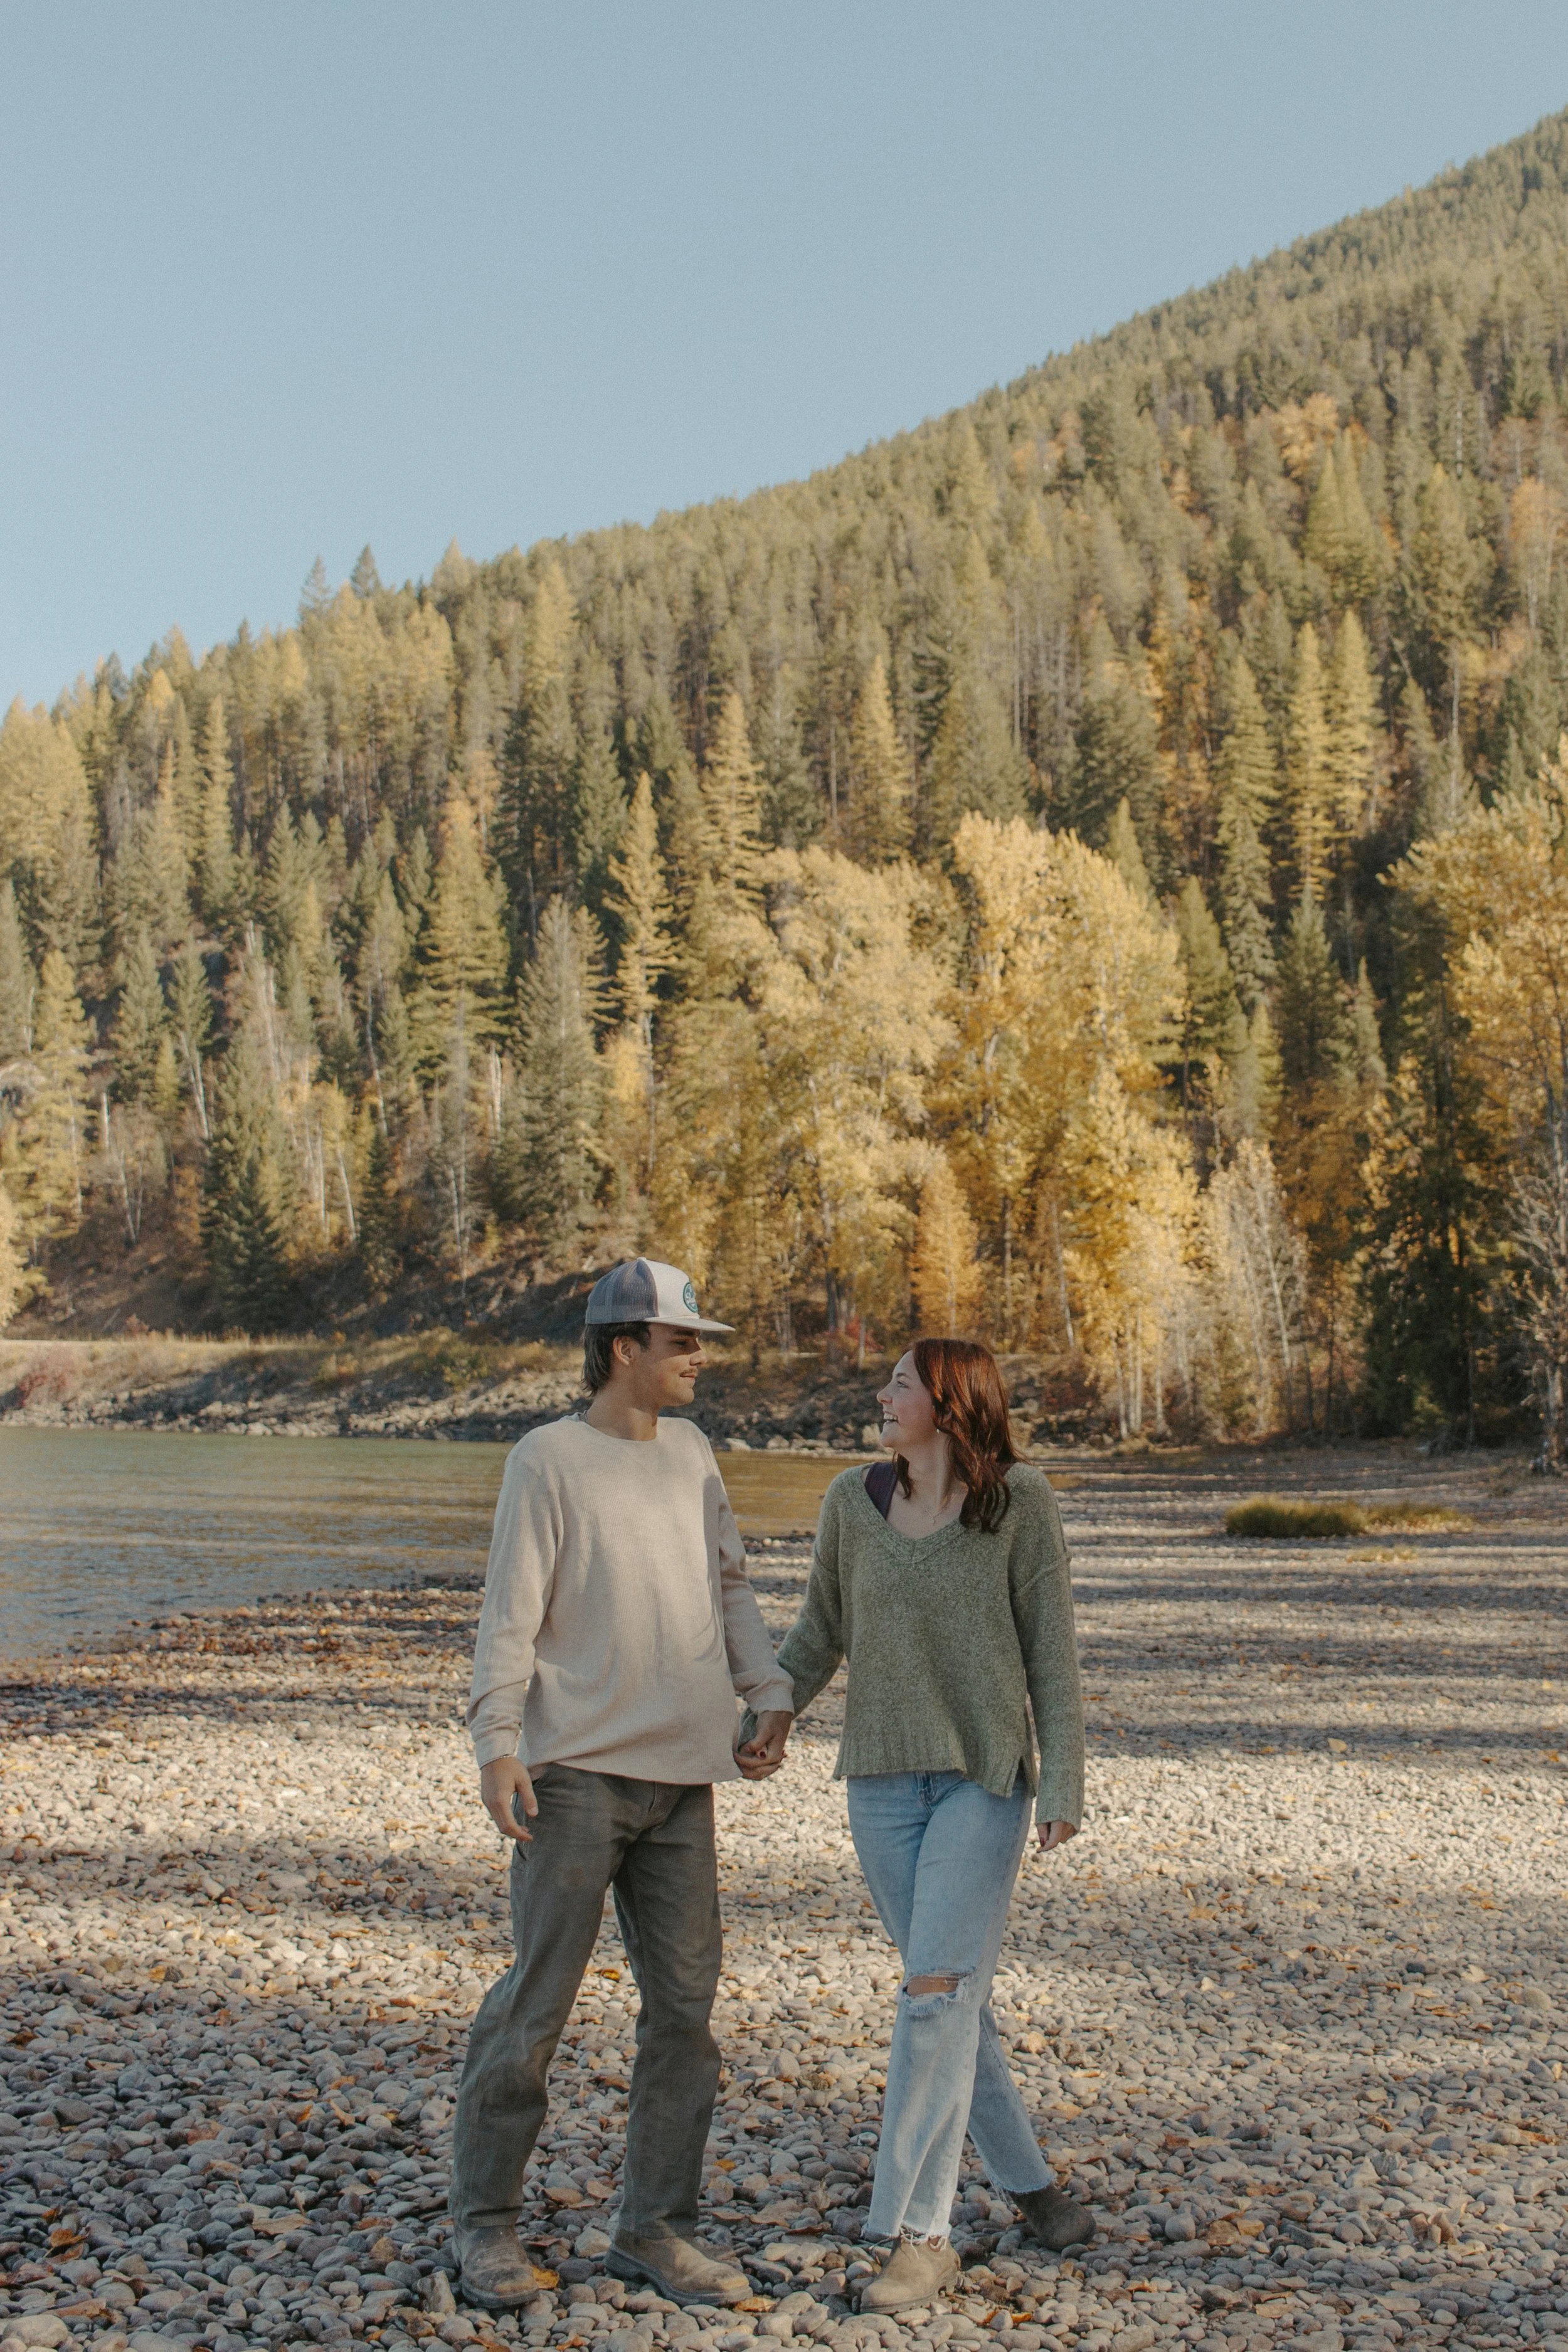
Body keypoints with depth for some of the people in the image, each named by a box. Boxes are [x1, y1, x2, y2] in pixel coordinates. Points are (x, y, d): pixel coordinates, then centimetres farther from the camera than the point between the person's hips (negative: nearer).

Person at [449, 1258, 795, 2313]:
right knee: (537, 2000, -1)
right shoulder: (550, 1458, -6)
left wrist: (770, 1696, 9)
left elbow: (729, 1586, 18)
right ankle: (487, 2220, 14)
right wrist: (497, 1740, -19)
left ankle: (656, 2228, 18)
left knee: (685, 2005, 7)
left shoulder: (691, 1452, 13)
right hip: (578, 1771, -6)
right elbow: (511, 1612, -10)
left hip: (682, 1775, 6)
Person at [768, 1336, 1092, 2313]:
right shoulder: (853, 1501, 2)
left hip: (986, 1777, -4)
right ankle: (1033, 2186, 27)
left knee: (938, 1990, -11)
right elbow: (821, 1634, 13)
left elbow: (1052, 1647, -6)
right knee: (956, 1998, 9)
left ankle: (919, 2234, -4)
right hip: (883, 1781, 4)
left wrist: (1064, 1782, -10)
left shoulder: (1018, 1500, -8)